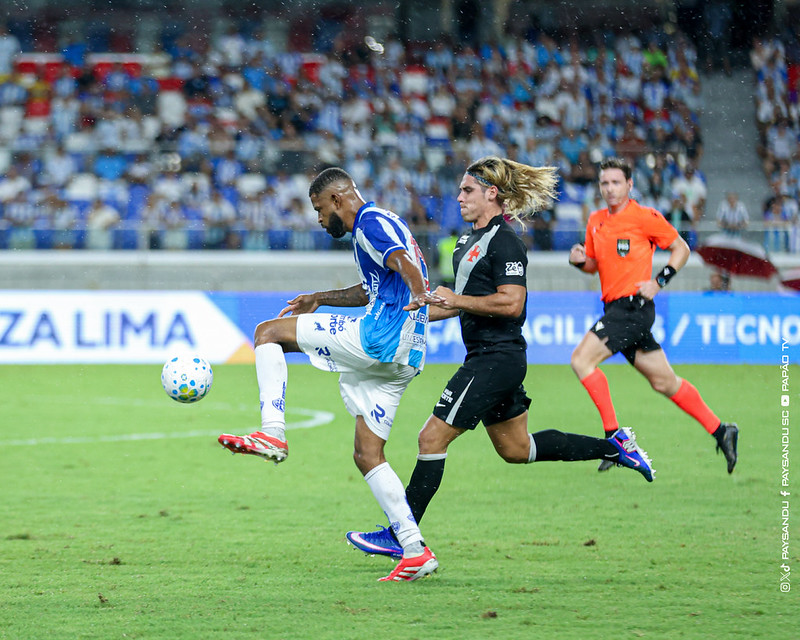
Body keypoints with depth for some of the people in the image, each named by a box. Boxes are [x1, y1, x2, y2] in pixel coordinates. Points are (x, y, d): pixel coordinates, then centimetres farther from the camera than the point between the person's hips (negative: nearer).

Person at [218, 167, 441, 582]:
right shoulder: (378, 224, 27)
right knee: (367, 456, 9)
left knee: (268, 332, -3)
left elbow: (403, 262, -26)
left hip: (381, 339, -10)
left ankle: (272, 434, -15)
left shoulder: (371, 221, -5)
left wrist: (419, 293, -45)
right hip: (401, 358, 10)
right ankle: (415, 552, 1)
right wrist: (320, 299, 49)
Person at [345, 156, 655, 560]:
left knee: (433, 438, -9)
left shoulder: (503, 241, -14)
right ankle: (614, 446, 24)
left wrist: (457, 300, -20)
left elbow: (511, 302, -23)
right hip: (486, 357, 11)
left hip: (497, 357, -11)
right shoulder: (472, 240, 15)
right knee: (516, 449, 19)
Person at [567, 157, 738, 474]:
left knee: (581, 359, -18)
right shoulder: (595, 221, 13)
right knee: (664, 381, 10)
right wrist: (580, 261, 1)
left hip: (634, 305, -8)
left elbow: (681, 249, -1)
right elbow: (595, 265, 23)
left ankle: (615, 436, -15)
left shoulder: (645, 217, -7)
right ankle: (720, 431, 19)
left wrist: (658, 282, -11)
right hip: (615, 308, 8)